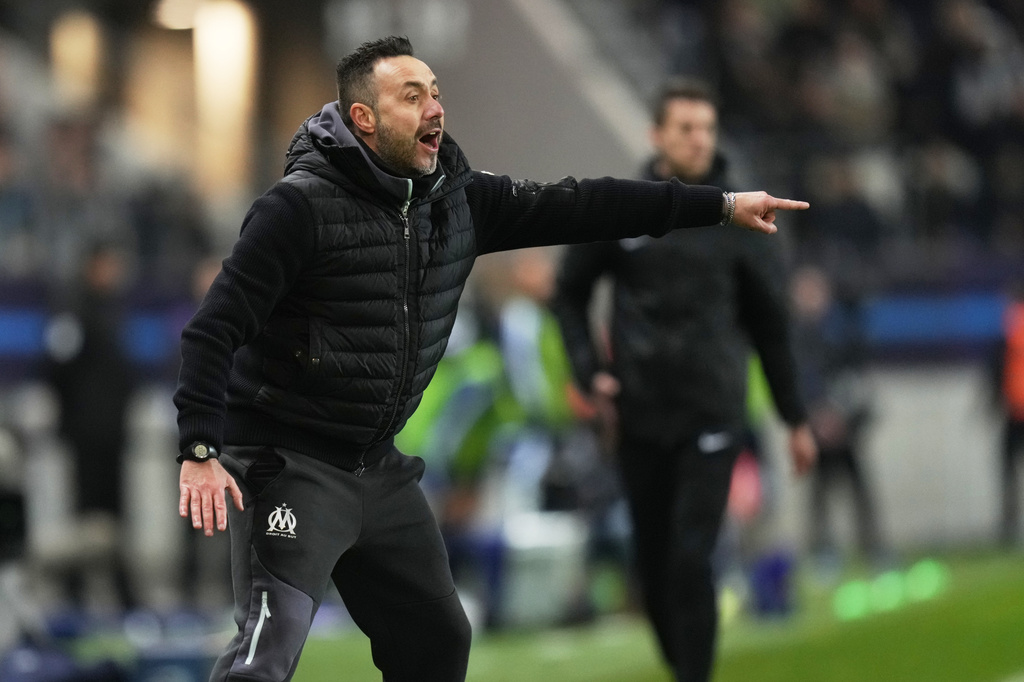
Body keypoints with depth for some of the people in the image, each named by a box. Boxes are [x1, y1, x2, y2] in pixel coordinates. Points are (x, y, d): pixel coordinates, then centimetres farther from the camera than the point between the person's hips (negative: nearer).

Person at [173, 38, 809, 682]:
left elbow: (575, 207, 7)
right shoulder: (302, 206, -17)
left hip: (380, 470, 8)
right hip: (289, 462, -8)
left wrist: (722, 205, 6)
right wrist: (199, 451, -29)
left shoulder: (456, 199, 4)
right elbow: (215, 326, -19)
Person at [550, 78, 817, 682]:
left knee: (691, 558, -13)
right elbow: (571, 293, 14)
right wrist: (590, 369, 0)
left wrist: (795, 418, 10)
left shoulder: (737, 219, 1)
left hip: (712, 416, -2)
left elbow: (770, 323, 8)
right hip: (640, 417, 2)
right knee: (653, 563, 7)